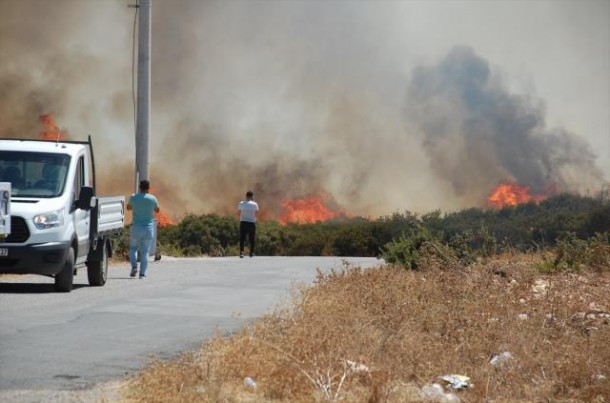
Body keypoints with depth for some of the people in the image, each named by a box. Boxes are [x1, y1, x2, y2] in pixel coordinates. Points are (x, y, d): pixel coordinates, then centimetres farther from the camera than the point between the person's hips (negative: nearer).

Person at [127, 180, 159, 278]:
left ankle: (134, 266, -6)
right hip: (148, 228, 0)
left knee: (133, 248, 16)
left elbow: (128, 207, 15)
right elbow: (157, 210, 12)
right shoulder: (152, 199, -5)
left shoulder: (133, 197, -3)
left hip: (136, 227, 0)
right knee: (145, 251, 4)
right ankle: (142, 273, 1)